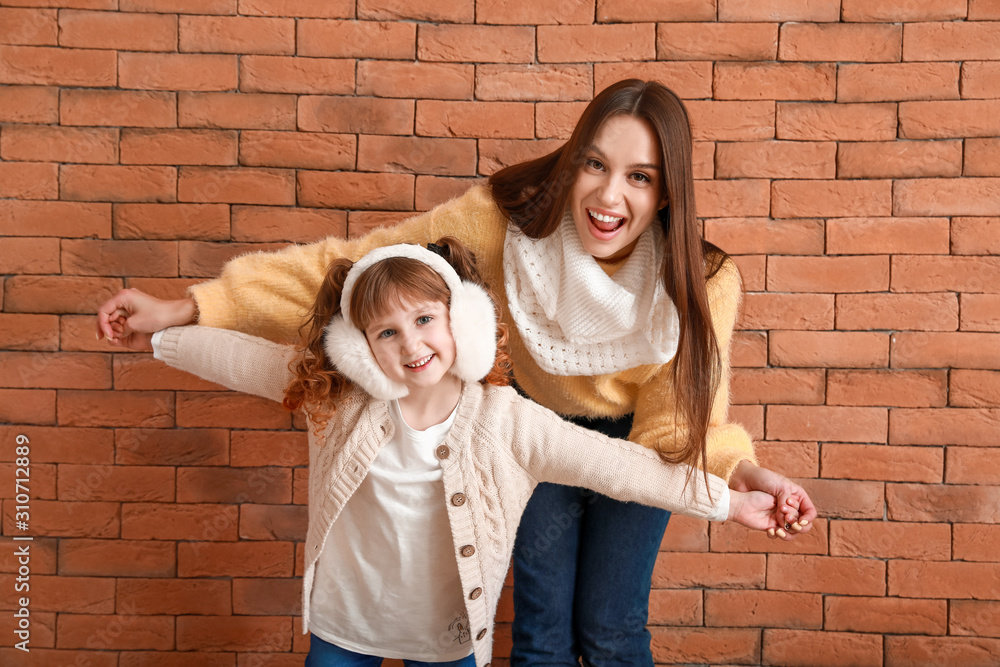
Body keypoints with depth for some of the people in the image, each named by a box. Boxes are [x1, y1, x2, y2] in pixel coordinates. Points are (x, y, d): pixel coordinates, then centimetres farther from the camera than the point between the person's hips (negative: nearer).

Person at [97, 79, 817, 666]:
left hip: (631, 439, 0)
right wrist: (186, 308, -30)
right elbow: (355, 266, -29)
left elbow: (678, 428, -22)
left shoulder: (703, 284, -29)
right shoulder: (507, 220, -31)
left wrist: (744, 473, -44)